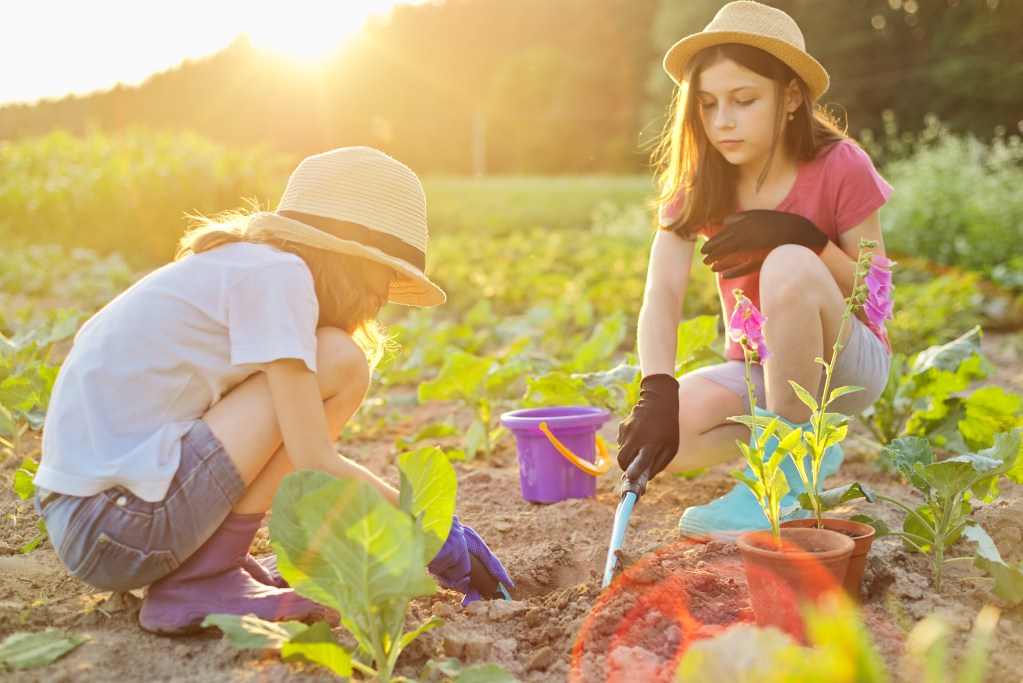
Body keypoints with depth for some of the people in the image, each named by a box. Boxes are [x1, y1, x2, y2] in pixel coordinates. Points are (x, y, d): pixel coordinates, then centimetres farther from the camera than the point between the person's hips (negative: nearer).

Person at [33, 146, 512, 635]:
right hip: (121, 527, -10)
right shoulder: (278, 273, -11)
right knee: (340, 364, -10)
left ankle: (195, 565, 9)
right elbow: (315, 467, -17)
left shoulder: (233, 263, 16)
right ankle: (200, 580, -8)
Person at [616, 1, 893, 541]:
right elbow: (662, 292, -21)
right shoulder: (697, 183, -8)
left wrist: (804, 237, -29)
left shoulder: (839, 168, -16)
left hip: (848, 368, -3)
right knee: (646, 440, -24)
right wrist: (657, 391, -39)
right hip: (759, 370, 3)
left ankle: (790, 472, -19)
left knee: (788, 266, -35)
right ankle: (785, 427, 1)